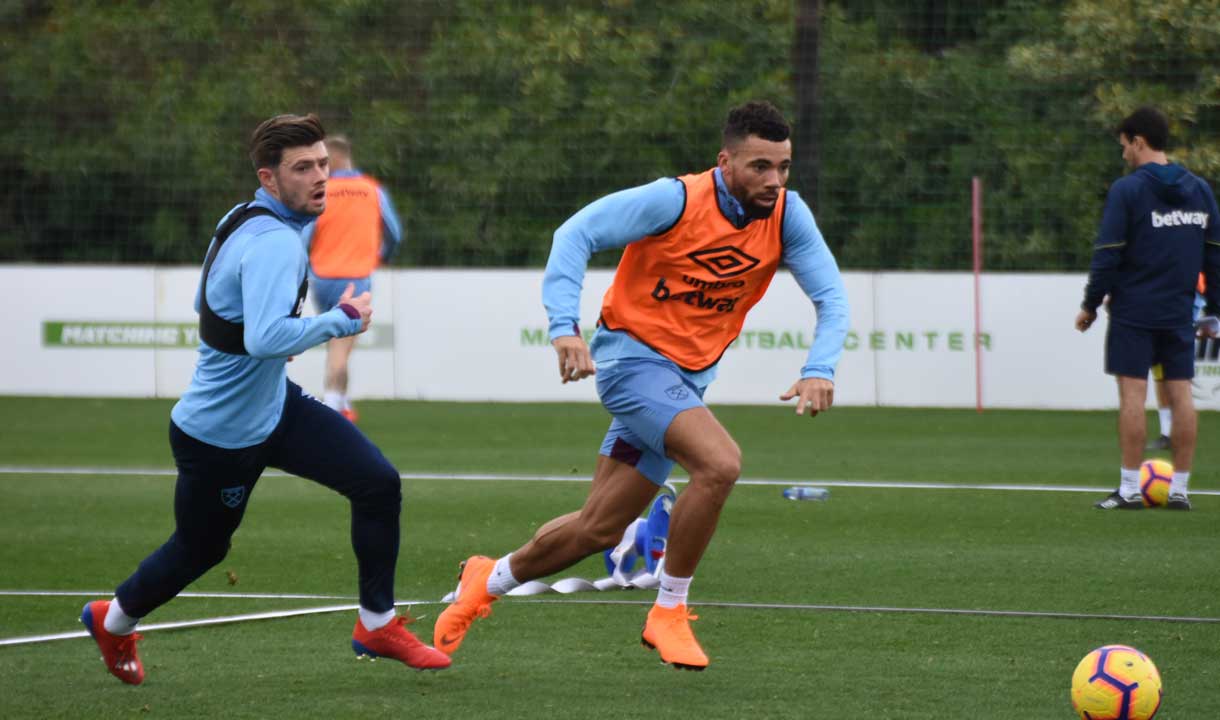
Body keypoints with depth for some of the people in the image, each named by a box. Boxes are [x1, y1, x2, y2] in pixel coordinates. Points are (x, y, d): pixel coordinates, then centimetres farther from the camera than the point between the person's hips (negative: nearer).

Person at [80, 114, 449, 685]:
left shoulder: (241, 220, 1)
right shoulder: (274, 243, -29)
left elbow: (205, 303, 16)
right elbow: (268, 338, -42)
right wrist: (343, 320, -31)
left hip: (275, 404, 9)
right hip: (220, 435, -9)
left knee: (378, 483, -4)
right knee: (200, 549, 13)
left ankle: (376, 626, 7)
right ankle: (114, 620, 42)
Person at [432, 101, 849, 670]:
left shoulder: (787, 215, -6)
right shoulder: (676, 201, -20)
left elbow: (830, 295, -6)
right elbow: (576, 233, -20)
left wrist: (819, 370, -25)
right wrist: (565, 327, -32)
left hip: (686, 376, 6)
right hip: (633, 354, -6)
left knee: (600, 527, 9)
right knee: (719, 462, -30)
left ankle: (489, 580, 35)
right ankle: (668, 614, -14)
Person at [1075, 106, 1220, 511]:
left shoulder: (1127, 190, -8)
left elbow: (1108, 255, -11)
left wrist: (1090, 305, -1)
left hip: (1134, 311, -5)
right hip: (1179, 311, 5)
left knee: (1132, 391, -4)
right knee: (1180, 393, 5)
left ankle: (1129, 489, -6)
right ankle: (1180, 489, 5)